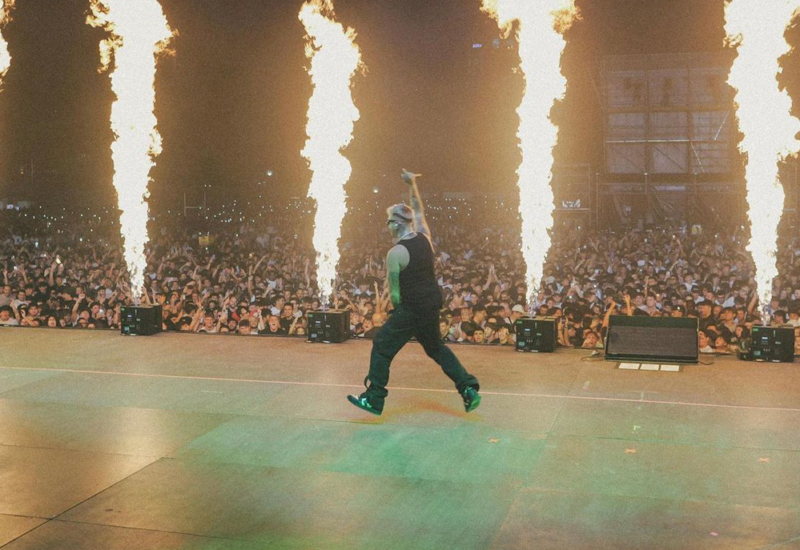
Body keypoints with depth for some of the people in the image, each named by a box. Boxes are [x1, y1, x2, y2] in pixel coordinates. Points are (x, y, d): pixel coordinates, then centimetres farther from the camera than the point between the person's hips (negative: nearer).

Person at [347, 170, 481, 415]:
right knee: (436, 347, 25)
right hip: (433, 303, 8)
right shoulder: (425, 237, 3)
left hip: (412, 308, -8)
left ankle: (374, 399, 7)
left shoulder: (395, 253, -15)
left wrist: (399, 310, 7)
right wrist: (412, 184, 24)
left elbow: (394, 293, -10)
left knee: (382, 347, 4)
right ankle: (469, 389, 19)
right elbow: (419, 211, 22)